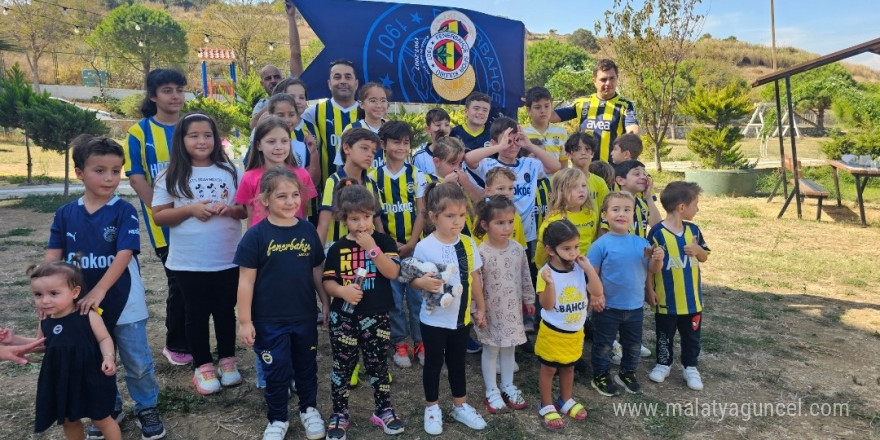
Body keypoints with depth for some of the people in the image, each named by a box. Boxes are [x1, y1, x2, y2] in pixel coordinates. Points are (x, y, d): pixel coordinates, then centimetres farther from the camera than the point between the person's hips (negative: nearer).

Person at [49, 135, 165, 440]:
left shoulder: (124, 211, -11)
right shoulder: (65, 214, 0)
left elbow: (125, 255, -20)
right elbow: (53, 256, 0)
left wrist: (99, 291, -29)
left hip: (124, 304, -3)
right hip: (82, 304, 4)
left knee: (138, 363, 8)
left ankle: (147, 409, 27)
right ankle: (109, 409, 37)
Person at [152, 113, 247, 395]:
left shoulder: (230, 172, 1)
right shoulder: (172, 177, -3)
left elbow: (246, 210, 5)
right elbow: (159, 216, -3)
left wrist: (229, 209, -17)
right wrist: (191, 209, -18)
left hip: (228, 259, 1)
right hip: (189, 262, -1)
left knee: (225, 311, 14)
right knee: (197, 314, 11)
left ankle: (228, 361, 30)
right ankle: (203, 367, 24)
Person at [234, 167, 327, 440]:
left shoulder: (308, 231, -2)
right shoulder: (256, 236, -12)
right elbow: (246, 280, -10)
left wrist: (327, 304, 8)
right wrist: (244, 321, -10)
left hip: (305, 317, 3)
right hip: (269, 320, -3)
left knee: (307, 367, 19)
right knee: (276, 371, 12)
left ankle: (309, 410, 41)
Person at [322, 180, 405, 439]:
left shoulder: (384, 242, -3)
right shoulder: (337, 249, -1)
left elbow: (393, 273, -15)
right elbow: (328, 282, 0)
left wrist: (372, 248, -22)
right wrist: (342, 290, -21)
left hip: (377, 317, 0)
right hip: (344, 317, 0)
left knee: (378, 365, 12)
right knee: (342, 367, 10)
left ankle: (383, 410, 28)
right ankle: (339, 415, 24)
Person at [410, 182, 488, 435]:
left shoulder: (468, 244, -5)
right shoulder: (424, 247, -19)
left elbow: (475, 278, 5)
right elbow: (414, 279, -11)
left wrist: (480, 308, 10)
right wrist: (424, 283, -34)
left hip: (462, 317, 4)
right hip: (434, 319, -4)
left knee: (457, 362, 20)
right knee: (433, 363, 14)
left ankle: (460, 406, 37)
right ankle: (432, 408, 33)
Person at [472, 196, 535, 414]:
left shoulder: (518, 249, -4)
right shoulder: (481, 253, -21)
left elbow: (525, 277, 7)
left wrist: (529, 300, 13)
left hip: (513, 310, 5)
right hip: (491, 312, -5)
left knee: (509, 349, 19)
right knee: (491, 351, 12)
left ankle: (508, 387, 35)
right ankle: (492, 392, 26)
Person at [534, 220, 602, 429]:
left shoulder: (580, 269, -8)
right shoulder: (546, 272, -20)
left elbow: (597, 293, -13)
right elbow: (547, 305, -22)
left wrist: (589, 268, -20)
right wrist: (549, 284, -39)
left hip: (575, 331, 5)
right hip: (552, 331, -4)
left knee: (569, 367, 22)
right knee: (549, 368, 12)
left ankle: (566, 401, 41)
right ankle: (546, 406, 28)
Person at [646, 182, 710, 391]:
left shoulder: (693, 229, -1)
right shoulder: (657, 233, -17)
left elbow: (704, 257, 10)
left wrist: (698, 250, -13)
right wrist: (650, 290, -13)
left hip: (692, 297, 4)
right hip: (667, 298, -4)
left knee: (691, 335, 16)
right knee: (665, 335, 14)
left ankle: (690, 367, 32)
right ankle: (663, 364, 32)